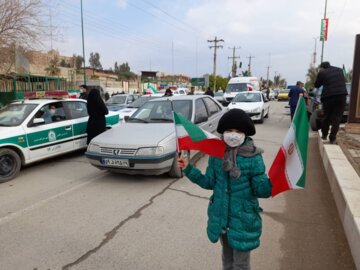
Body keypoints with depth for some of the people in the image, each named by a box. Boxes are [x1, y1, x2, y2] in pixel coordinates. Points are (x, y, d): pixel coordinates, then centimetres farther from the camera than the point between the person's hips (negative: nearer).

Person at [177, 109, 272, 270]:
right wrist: (188, 169, -5)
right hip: (221, 217, 4)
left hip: (243, 220, -3)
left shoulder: (253, 157, -17)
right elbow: (209, 182, 0)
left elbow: (261, 190, -15)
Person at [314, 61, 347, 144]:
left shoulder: (322, 73, 3)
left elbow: (317, 85, 13)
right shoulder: (339, 70, 17)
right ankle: (332, 138, -2)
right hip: (341, 95, 2)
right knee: (337, 117, 2)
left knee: (327, 117, 13)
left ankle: (324, 135, 25)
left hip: (328, 96, -2)